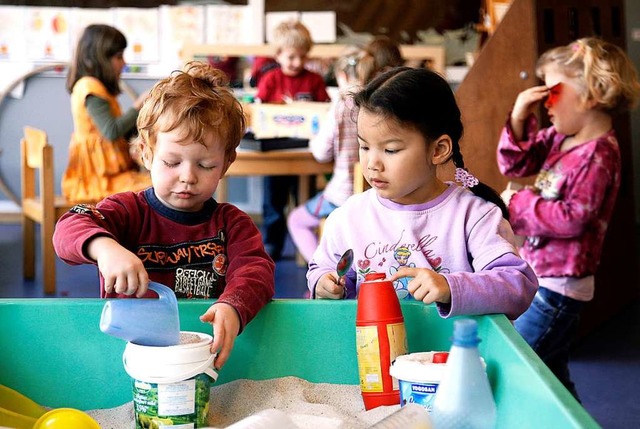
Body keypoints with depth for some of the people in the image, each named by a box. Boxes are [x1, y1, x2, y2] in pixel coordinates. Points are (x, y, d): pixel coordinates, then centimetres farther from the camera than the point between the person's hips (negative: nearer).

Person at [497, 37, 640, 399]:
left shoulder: (598, 154, -21)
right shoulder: (560, 138, 5)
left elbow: (572, 218, -25)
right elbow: (516, 164, 11)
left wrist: (519, 204, -15)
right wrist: (519, 118, -3)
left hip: (560, 285, -9)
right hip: (543, 276, 9)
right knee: (550, 375, 19)